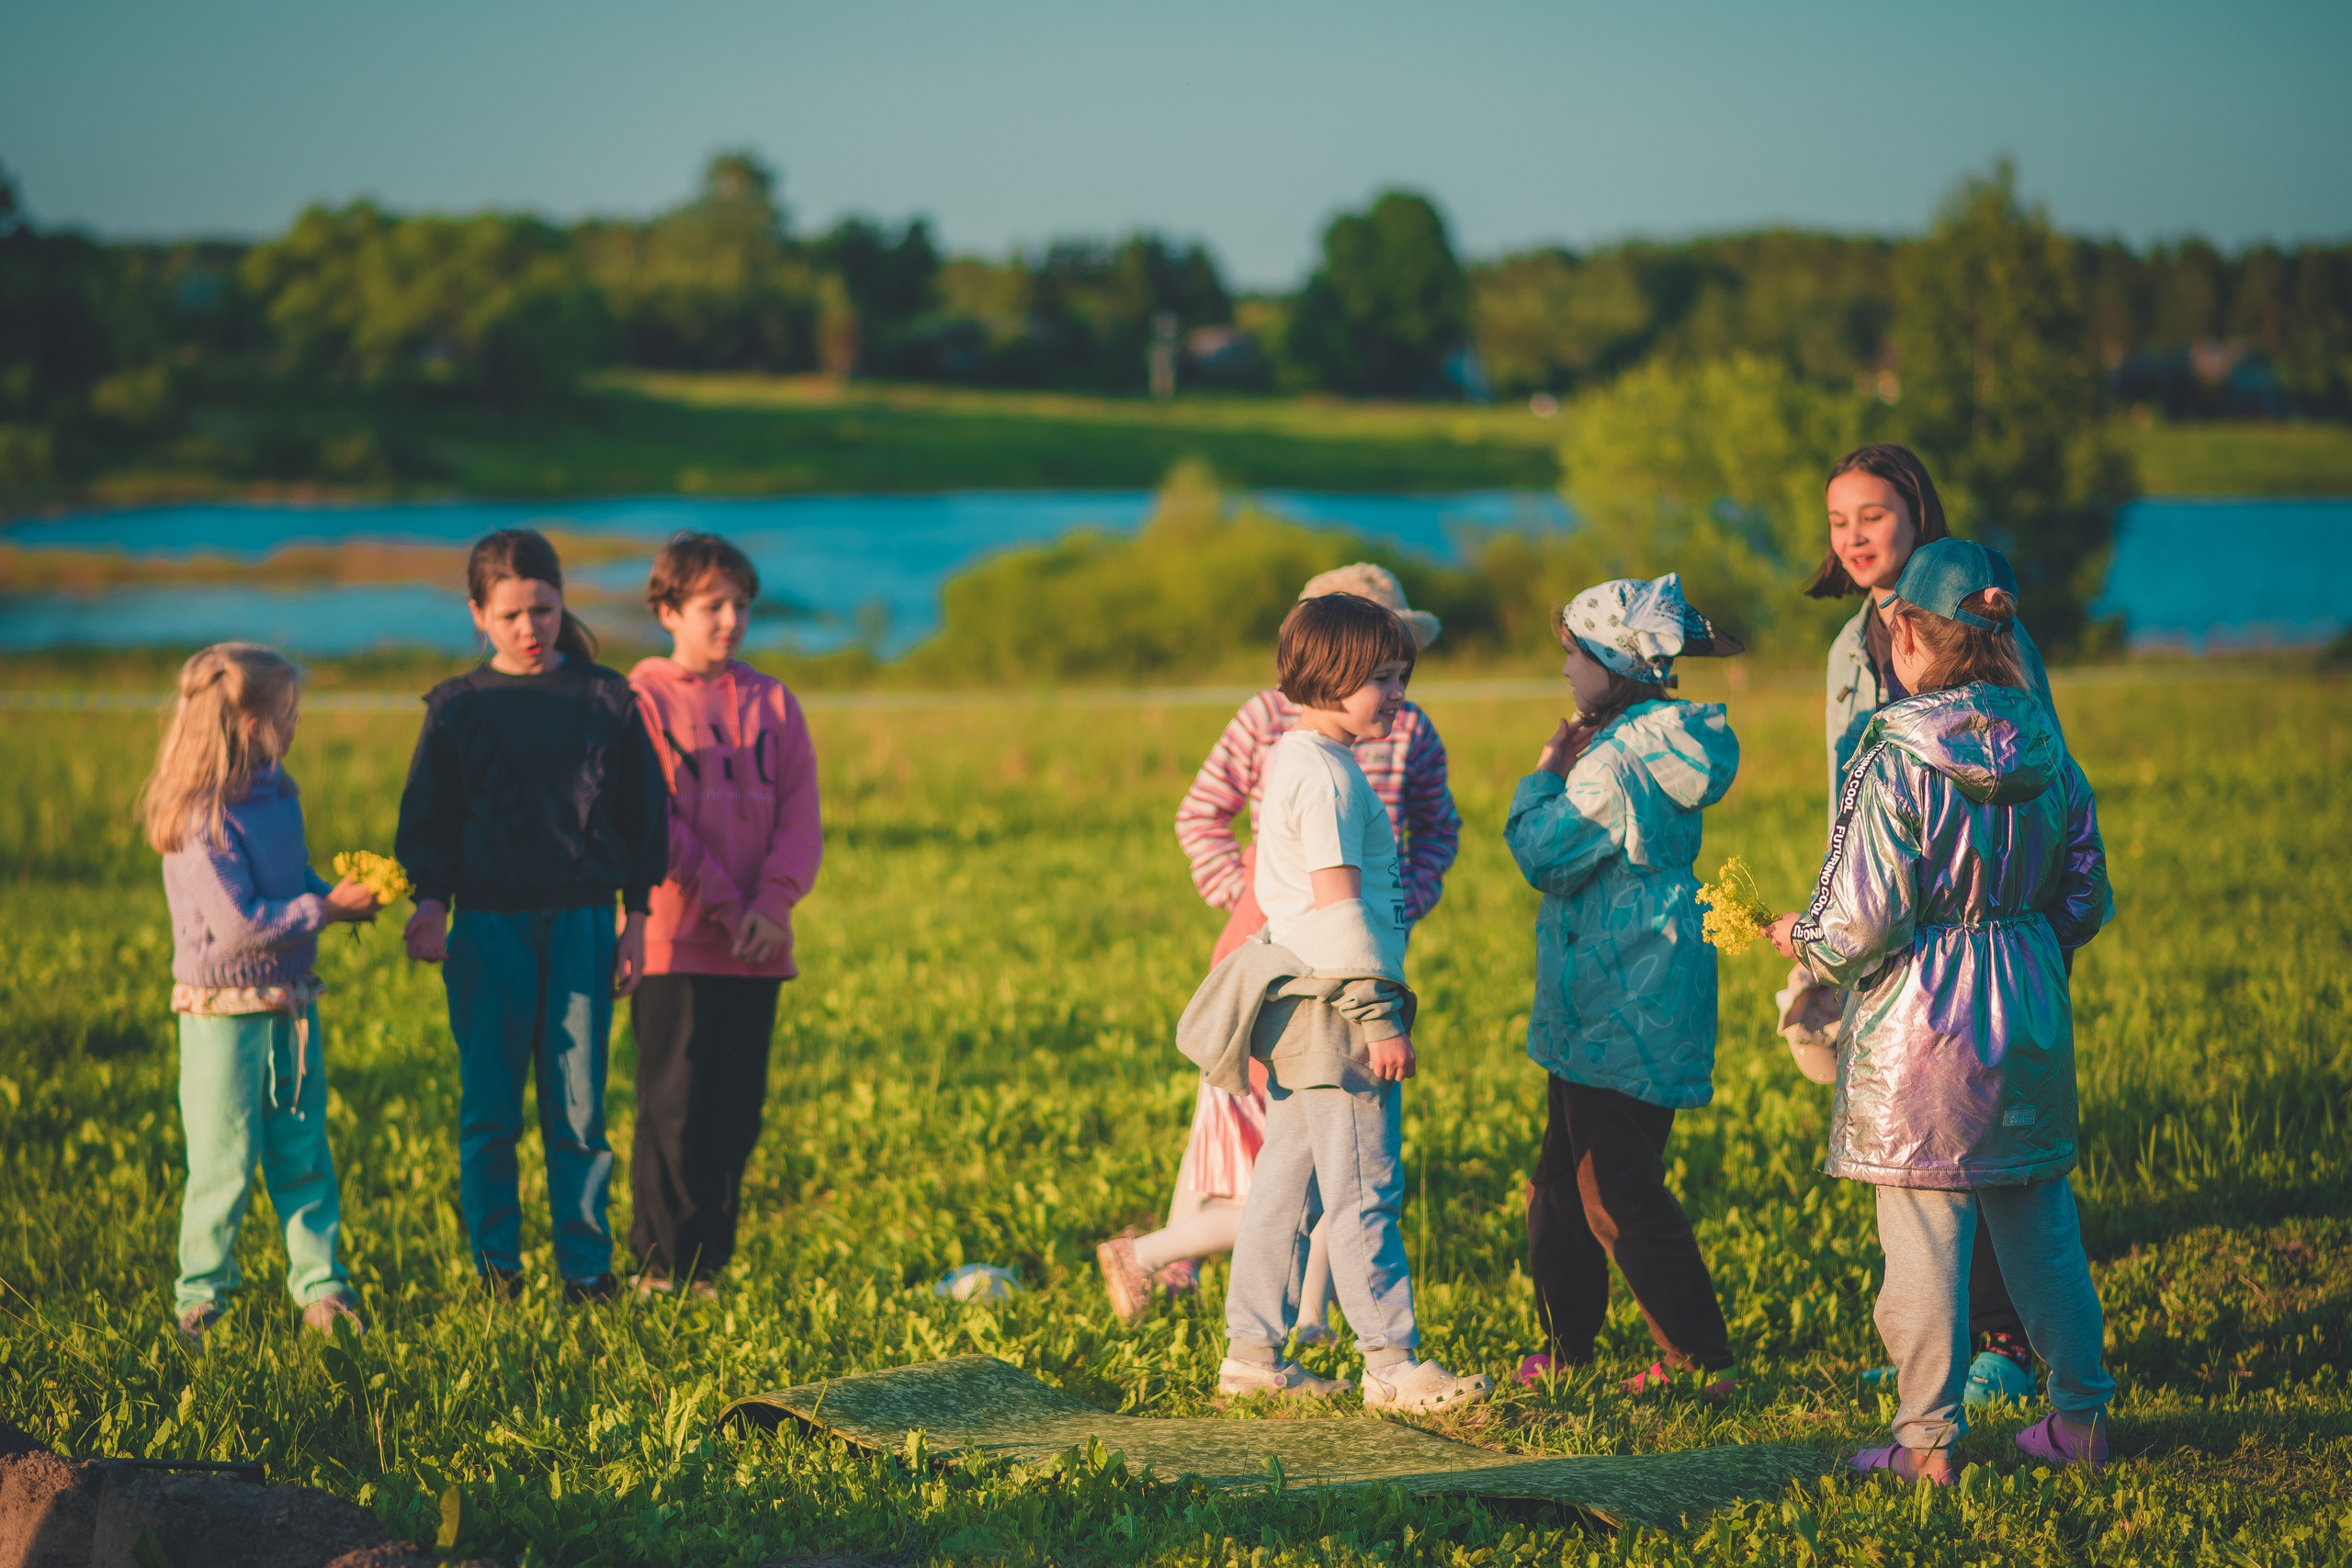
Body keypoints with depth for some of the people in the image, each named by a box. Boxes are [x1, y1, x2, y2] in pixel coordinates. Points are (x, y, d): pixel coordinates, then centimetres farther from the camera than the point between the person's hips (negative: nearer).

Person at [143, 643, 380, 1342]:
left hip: (290, 1002, 8)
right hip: (223, 1009, -8)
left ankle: (319, 1285, 16)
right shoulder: (201, 817, -20)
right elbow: (238, 924, -24)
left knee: (303, 1153, 10)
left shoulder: (276, 795, 7)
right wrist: (328, 909, -19)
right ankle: (200, 1299, 13)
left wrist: (340, 894, 1)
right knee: (225, 1162, 0)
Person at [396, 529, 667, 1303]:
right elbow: (426, 820, 6)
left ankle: (588, 1269, 7)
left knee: (578, 1108, 1)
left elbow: (642, 812, 10)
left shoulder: (607, 701, 6)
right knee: (490, 1110, 2)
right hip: (489, 926, 0)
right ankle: (495, 1270, 11)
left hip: (582, 924, 0)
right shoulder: (457, 709, 4)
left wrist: (637, 915, 6)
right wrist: (429, 902, -9)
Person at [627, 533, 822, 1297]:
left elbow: (800, 815, 6)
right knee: (675, 1110, -5)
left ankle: (709, 1266, 13)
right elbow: (654, 826, -8)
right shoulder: (641, 698, -2)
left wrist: (772, 906, -10)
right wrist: (725, 907, -12)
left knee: (736, 1114, 6)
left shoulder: (772, 703, 12)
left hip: (757, 947, 4)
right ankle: (661, 1269, 2)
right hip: (674, 942, -4)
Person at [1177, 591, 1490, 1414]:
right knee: (1363, 1192, -6)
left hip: (1299, 1005, 10)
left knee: (1285, 1183, 12)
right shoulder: (1327, 775, -16)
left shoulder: (1290, 761, 15)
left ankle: (1253, 1354, 17)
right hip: (1331, 1006, -10)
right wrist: (1377, 1015, -22)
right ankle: (1392, 1363, -2)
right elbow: (1337, 901, -21)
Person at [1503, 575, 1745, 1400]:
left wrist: (1544, 776, -5)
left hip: (1619, 1013, -10)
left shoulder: (1619, 758, -19)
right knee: (1564, 1178, 17)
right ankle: (1566, 1346, 26)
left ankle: (1699, 1358, -4)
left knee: (1619, 1192, -6)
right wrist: (1563, 774, 10)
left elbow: (1546, 854, -19)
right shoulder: (1661, 745, 11)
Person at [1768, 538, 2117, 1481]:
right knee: (2038, 1220, 15)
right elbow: (2086, 898, 9)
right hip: (2030, 1014, 6)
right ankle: (2080, 1415, 22)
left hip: (1920, 1023, -5)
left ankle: (1929, 1440, 7)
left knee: (1926, 1228, 1)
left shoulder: (1895, 759, -17)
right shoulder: (2044, 749, 1)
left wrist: (1798, 941, 3)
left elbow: (1863, 923, -16)